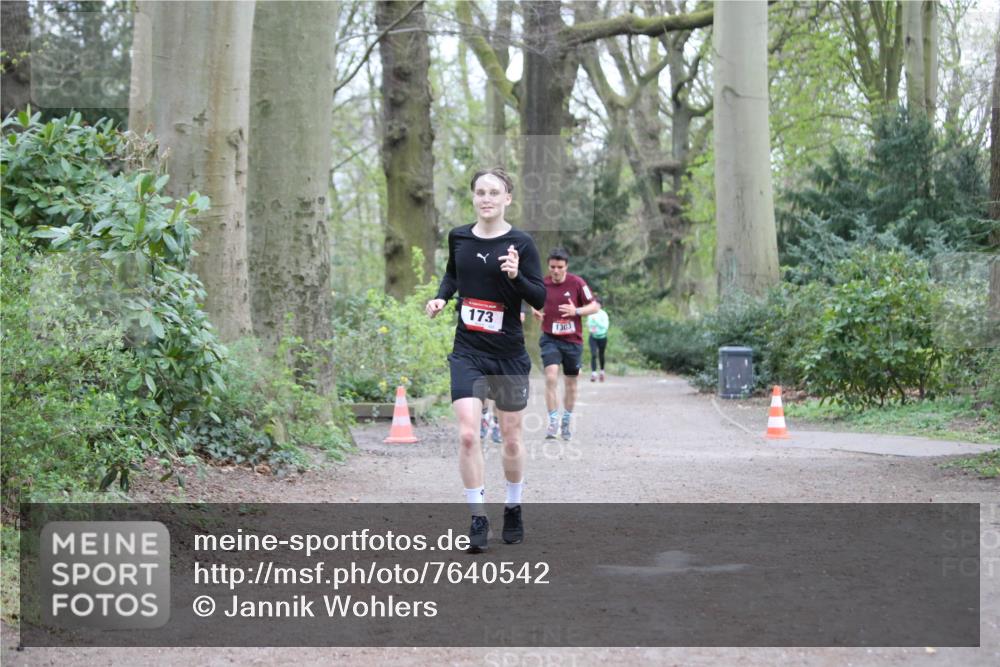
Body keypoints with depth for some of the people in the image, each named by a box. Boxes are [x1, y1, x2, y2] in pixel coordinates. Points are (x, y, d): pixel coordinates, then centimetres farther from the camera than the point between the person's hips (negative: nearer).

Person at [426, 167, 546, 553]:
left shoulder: (520, 243, -8)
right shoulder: (458, 238, 3)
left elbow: (540, 298, -10)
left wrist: (515, 276, -27)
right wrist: (441, 296, 4)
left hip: (509, 353, -1)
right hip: (468, 351, 2)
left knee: (511, 437, 10)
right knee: (467, 435, -13)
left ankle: (513, 509, 31)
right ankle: (478, 519, -3)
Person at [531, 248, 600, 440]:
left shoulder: (577, 283, -7)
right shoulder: (542, 283, -1)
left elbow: (594, 306, -4)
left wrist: (576, 311, -20)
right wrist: (536, 311, -6)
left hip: (572, 340, 0)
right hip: (550, 339, 0)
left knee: (570, 383, 10)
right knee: (551, 377, -18)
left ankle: (566, 423, 27)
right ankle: (553, 422, -13)